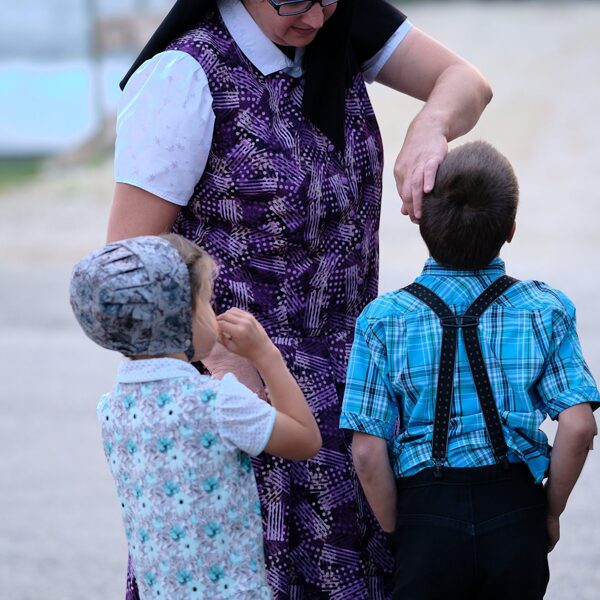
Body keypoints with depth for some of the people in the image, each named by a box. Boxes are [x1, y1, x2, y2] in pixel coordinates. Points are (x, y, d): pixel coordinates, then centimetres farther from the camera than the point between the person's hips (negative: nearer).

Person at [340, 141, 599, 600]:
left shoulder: (384, 320, -6)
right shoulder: (544, 310, -4)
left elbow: (368, 450, -8)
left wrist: (396, 532, 5)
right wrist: (551, 513, 5)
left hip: (427, 513, -1)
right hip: (516, 510, 1)